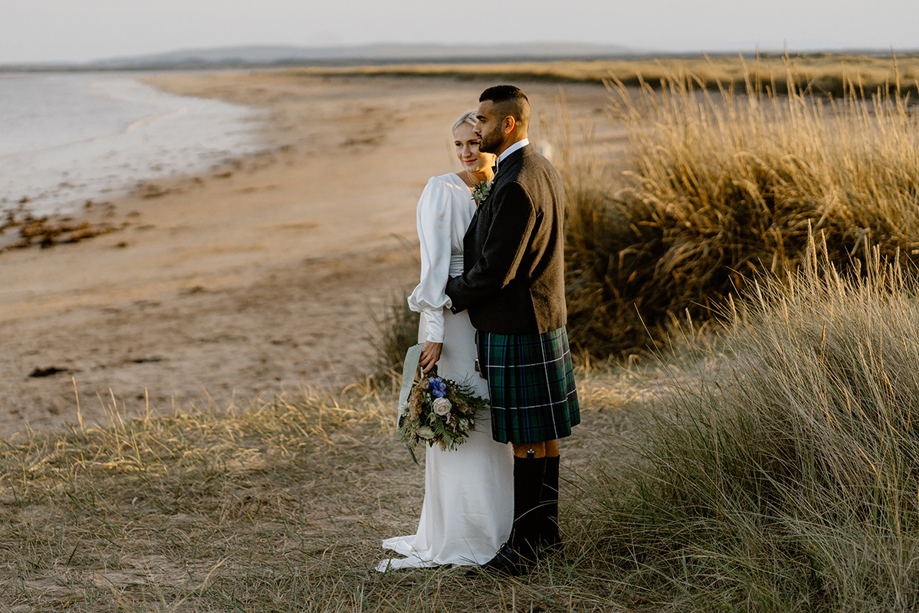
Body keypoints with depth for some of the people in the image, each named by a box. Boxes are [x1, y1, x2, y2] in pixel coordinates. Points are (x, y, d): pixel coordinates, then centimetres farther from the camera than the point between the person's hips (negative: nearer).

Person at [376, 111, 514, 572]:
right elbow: (434, 264, -14)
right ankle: (458, 540, 8)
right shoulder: (442, 191, -10)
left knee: (493, 423, 11)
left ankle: (495, 530, 22)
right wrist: (433, 334, -19)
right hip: (453, 320, -6)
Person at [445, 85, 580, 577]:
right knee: (542, 436, 17)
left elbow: (494, 269, -22)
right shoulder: (542, 171, 11)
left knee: (528, 440, -4)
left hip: (516, 330, -10)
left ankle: (522, 546, 3)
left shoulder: (515, 186, -22)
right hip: (543, 319, 10)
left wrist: (451, 297, -6)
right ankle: (545, 530, 27)